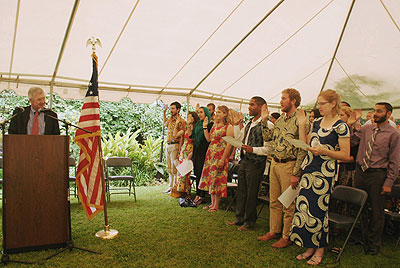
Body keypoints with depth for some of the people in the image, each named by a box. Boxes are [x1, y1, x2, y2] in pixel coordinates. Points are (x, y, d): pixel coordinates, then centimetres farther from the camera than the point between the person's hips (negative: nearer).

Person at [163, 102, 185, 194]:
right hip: (168, 145, 8)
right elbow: (165, 124, 38)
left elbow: (176, 135, -16)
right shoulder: (170, 119, 14)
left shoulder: (181, 121, -10)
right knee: (169, 168, 14)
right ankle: (171, 186, 23)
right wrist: (164, 112, 31)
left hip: (175, 145, -8)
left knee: (174, 168, -6)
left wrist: (176, 124, -25)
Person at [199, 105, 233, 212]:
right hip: (210, 153, 7)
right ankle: (212, 202, 22)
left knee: (217, 179, -2)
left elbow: (229, 144, -13)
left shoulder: (229, 127, -8)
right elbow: (208, 139, 13)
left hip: (221, 154, -7)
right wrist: (205, 127, 8)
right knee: (210, 177, 10)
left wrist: (223, 159, -18)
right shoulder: (215, 125, 14)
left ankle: (216, 205, 11)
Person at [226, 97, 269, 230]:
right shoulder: (249, 123, 13)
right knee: (241, 191, 16)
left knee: (251, 194, 5)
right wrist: (236, 124, 14)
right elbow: (238, 138, 21)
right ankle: (240, 218, 31)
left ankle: (249, 221, 23)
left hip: (255, 163, -8)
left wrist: (253, 149, -24)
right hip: (244, 161, 8)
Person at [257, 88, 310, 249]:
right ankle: (274, 231, 30)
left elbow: (302, 150, -16)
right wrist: (264, 120, 8)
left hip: (289, 165, -8)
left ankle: (287, 237, 19)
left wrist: (296, 174, -18)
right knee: (274, 202, 16)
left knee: (288, 204, 4)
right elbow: (268, 138, 16)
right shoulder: (280, 119, 12)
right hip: (274, 163, 8)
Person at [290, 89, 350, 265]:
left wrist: (324, 150, -22)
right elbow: (305, 144, 13)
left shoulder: (340, 126, -8)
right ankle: (310, 247, 23)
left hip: (325, 173, -6)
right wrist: (301, 126, 5)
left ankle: (319, 250, 20)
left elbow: (346, 155, -10)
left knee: (318, 209, 0)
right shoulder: (317, 122, 12)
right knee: (304, 206, 7)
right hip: (309, 170, 6)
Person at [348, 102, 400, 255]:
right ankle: (363, 238, 34)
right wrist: (349, 125, -7)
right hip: (360, 172, 4)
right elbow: (351, 142, 3)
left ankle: (373, 244, 27)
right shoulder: (366, 129, 8)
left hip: (377, 174, -4)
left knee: (376, 210, 8)